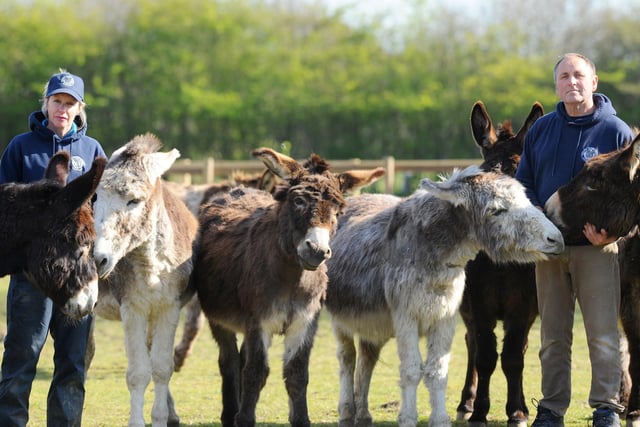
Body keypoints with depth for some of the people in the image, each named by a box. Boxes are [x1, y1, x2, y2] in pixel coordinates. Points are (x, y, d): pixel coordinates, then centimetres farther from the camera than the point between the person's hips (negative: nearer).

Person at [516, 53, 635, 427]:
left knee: (603, 335, -5)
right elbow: (523, 183, 14)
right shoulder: (541, 130, 8)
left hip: (596, 247, -4)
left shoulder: (617, 132, -4)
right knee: (553, 336, 9)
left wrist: (611, 231, -18)